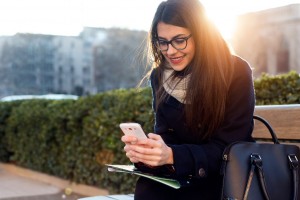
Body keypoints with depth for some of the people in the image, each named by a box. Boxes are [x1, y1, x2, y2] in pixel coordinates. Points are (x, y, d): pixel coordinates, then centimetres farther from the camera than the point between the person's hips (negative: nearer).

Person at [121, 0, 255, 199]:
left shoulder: (236, 73, -14)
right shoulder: (159, 76, 1)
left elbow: (227, 149, -18)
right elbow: (164, 133, -1)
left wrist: (172, 156, -34)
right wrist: (145, 150, -26)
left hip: (226, 176, -4)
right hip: (182, 177, 4)